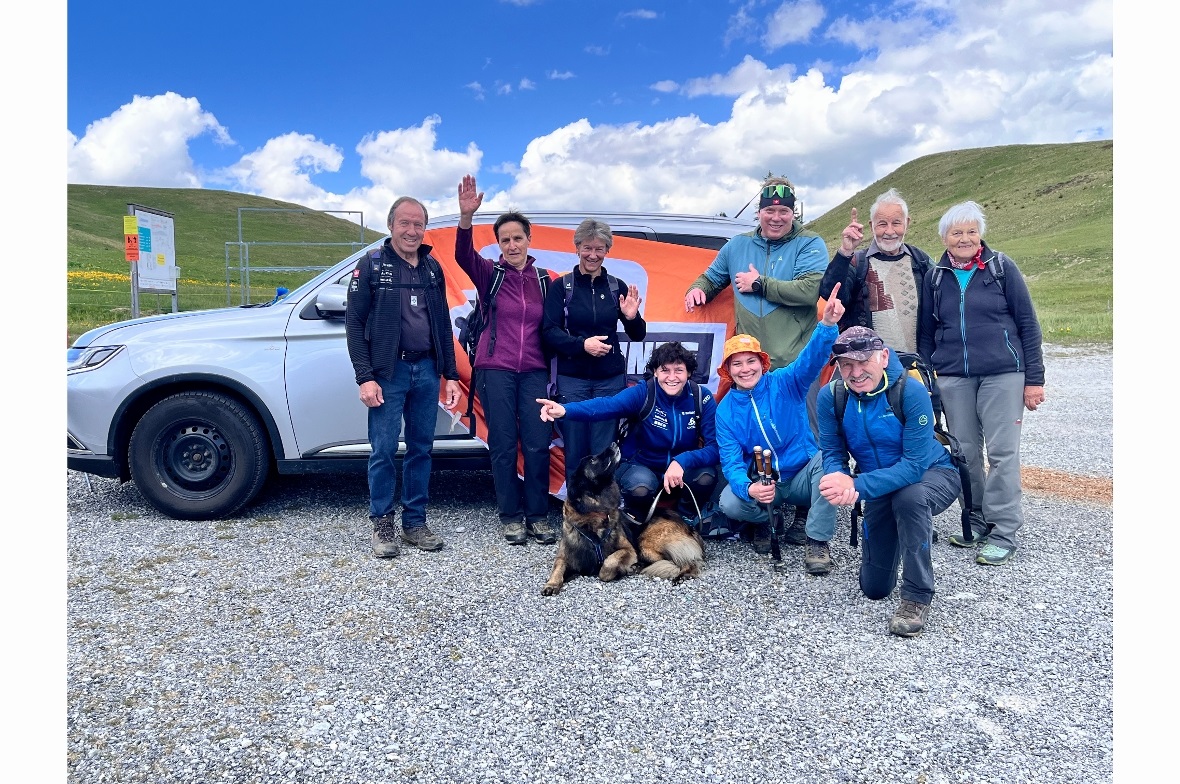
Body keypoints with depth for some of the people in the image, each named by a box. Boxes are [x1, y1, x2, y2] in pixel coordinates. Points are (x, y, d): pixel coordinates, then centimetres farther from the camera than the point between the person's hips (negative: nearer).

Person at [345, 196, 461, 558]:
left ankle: (415, 522, 19)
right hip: (388, 372, -4)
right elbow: (354, 322, -5)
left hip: (426, 371, 4)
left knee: (421, 448, 8)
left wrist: (450, 375, 10)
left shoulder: (433, 267, 12)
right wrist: (365, 377, -13)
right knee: (384, 450, -1)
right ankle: (382, 524, 13)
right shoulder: (372, 264, -2)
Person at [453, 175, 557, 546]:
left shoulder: (542, 279, 8)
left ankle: (538, 515, 13)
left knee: (537, 444, -2)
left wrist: (550, 365, 5)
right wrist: (466, 217, -37)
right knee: (503, 445, 1)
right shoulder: (489, 273, 1)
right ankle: (511, 516, 15)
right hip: (495, 369, -2)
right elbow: (463, 255, -20)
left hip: (533, 371, 2)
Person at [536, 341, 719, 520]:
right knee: (639, 486, -35)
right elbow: (607, 405, -38)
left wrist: (682, 461, -38)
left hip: (684, 468, 2)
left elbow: (716, 446, -19)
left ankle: (686, 518, 3)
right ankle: (638, 520, 2)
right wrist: (565, 410, -58)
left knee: (706, 475, -29)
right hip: (641, 466, -2)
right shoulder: (642, 393, -19)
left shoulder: (702, 398, -13)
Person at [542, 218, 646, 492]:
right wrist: (582, 344, -21)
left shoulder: (617, 287, 7)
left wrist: (631, 317, -14)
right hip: (572, 379, -1)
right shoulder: (561, 286, 1)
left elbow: (638, 336, 7)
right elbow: (549, 331, -7)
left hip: (610, 379, 1)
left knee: (604, 452, 3)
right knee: (575, 451, 2)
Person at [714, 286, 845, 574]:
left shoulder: (785, 383, -10)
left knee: (825, 459, -34)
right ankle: (764, 520, 7)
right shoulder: (725, 410, -5)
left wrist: (827, 324, -52)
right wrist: (748, 488, -36)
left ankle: (818, 542, -21)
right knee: (730, 504, -30)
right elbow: (731, 460, -13)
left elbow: (812, 359, -30)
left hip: (803, 476, -1)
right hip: (762, 484, 1)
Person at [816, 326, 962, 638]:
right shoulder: (830, 396, -17)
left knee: (909, 496, -42)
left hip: (932, 474, -4)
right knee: (874, 589, 9)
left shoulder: (911, 391, -29)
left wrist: (857, 486, -43)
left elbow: (916, 464, -32)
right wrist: (840, 478, -36)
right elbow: (832, 452, -11)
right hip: (882, 487, 4)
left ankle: (917, 597, -21)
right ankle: (916, 533, 40)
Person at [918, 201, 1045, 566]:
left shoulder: (1002, 267, 1)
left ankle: (1003, 532, 5)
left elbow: (1027, 324, 1)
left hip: (1003, 374, -3)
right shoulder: (935, 277, 9)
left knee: (1002, 452, -3)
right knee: (965, 452, 6)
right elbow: (926, 333, 14)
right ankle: (977, 521, 20)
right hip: (953, 378, 3)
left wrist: (1034, 378, -3)